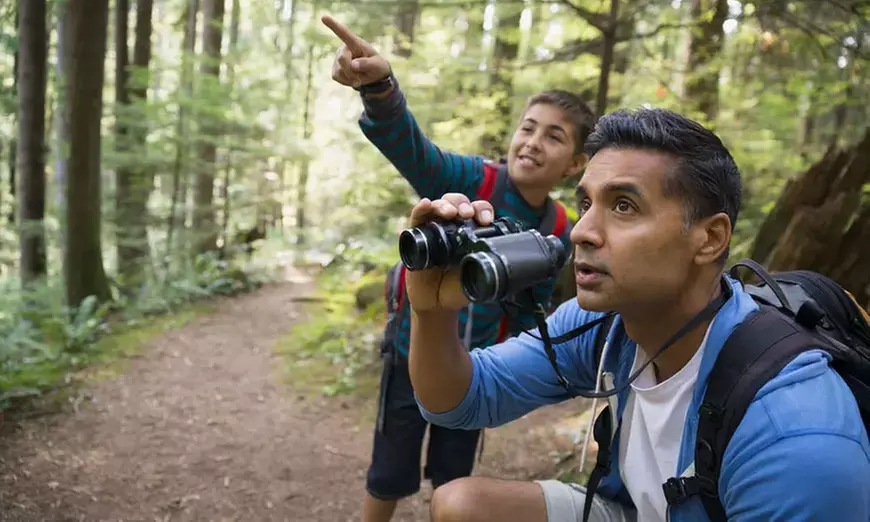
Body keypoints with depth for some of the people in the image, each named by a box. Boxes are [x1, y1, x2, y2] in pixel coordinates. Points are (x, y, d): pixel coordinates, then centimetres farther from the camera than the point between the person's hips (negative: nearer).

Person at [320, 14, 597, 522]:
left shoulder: (558, 235, -7)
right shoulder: (470, 179, -20)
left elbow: (530, 314, 7)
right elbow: (409, 148, -40)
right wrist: (380, 85, -61)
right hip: (414, 353, -3)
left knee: (454, 477, 20)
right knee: (391, 478, 12)